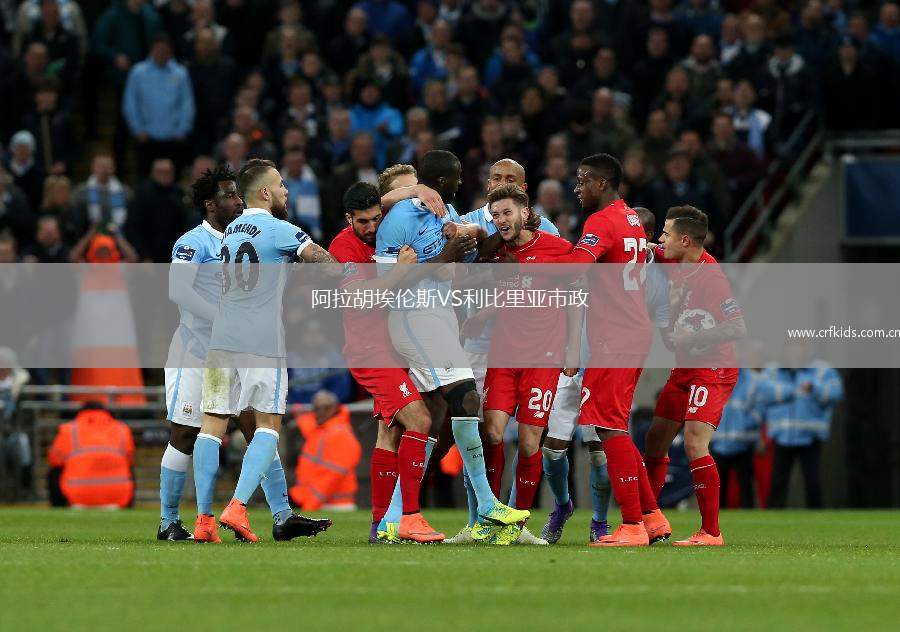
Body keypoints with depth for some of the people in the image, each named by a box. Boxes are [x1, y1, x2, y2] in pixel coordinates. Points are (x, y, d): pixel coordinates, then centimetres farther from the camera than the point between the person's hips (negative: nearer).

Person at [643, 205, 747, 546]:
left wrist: (692, 338, -22)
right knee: (655, 439, 12)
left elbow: (738, 328, -27)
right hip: (685, 367, 9)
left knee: (694, 443, -20)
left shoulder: (710, 277, -23)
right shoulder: (676, 263, 1)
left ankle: (711, 532, -16)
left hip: (713, 369, -9)